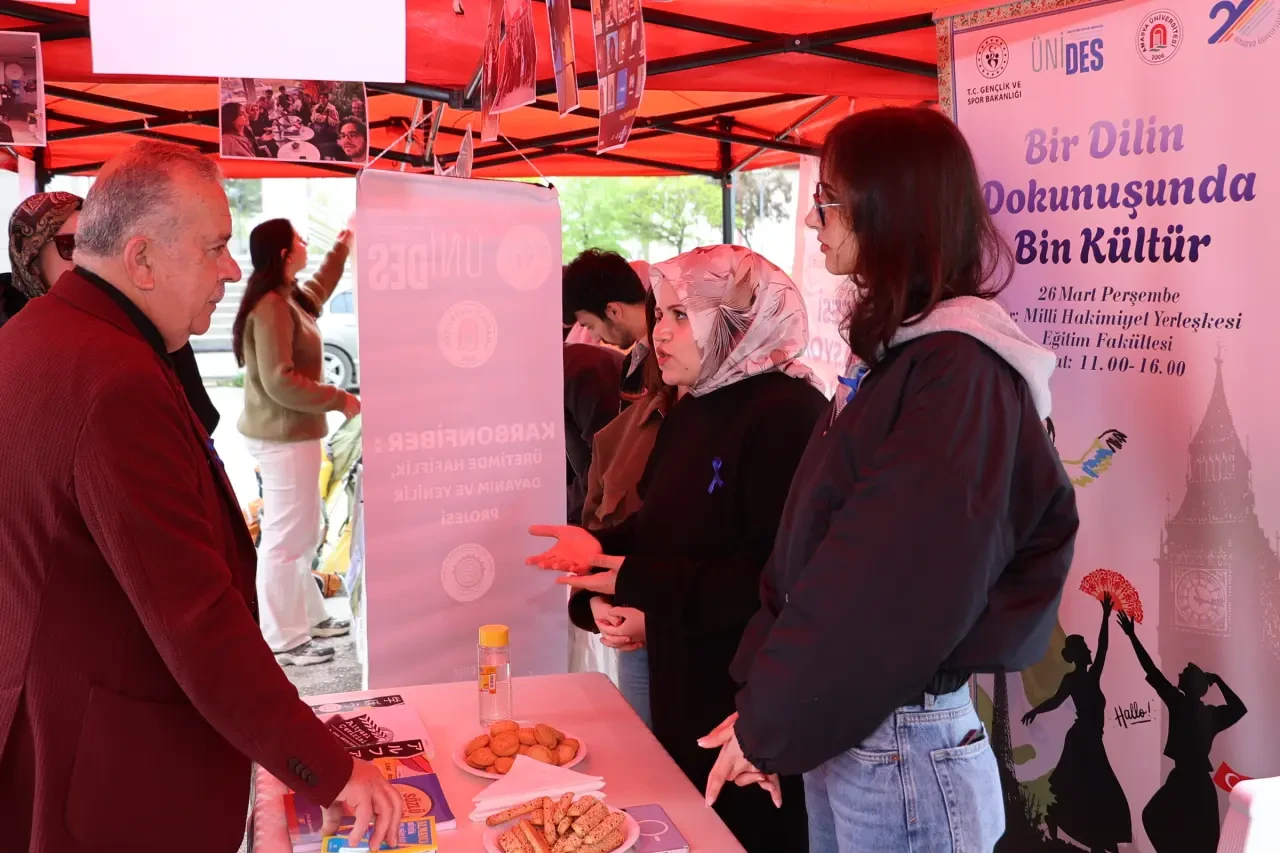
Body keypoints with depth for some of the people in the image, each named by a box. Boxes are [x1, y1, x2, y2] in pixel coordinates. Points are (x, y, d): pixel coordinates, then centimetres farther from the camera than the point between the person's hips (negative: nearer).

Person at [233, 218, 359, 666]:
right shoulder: (271, 307, -19)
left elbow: (319, 290, 35)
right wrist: (340, 399, -16)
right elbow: (281, 382, -23)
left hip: (290, 432, 10)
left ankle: (308, 616, 31)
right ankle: (283, 640, 5)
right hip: (284, 436, -10)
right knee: (286, 537, -3)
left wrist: (344, 243, 37)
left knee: (304, 532, 19)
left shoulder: (290, 298, 11)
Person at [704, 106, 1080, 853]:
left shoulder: (958, 373, -20)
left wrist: (772, 727, -14)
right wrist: (766, 701, 3)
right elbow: (812, 547, 8)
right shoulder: (897, 350, 10)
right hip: (841, 734, 8)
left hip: (900, 745, -8)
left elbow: (888, 586, -24)